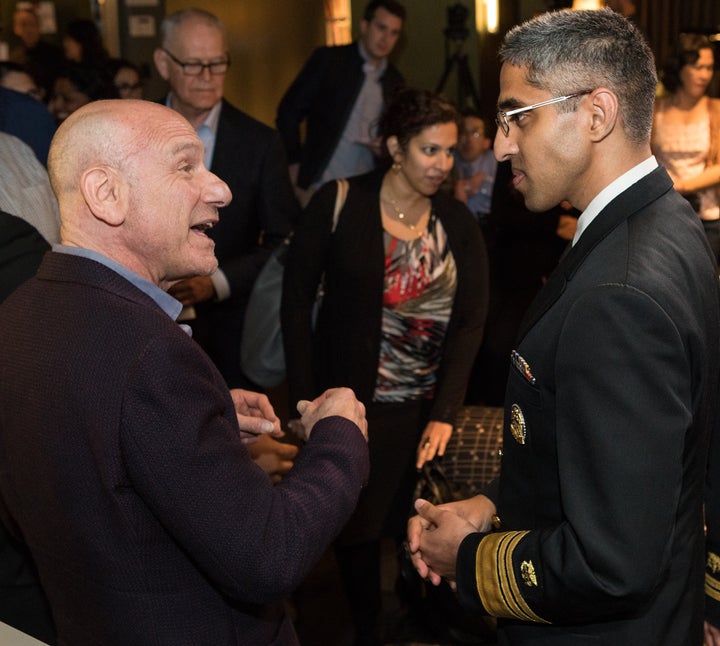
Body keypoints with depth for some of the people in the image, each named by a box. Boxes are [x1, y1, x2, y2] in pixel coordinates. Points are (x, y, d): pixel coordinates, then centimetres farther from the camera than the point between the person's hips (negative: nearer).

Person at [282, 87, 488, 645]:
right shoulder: (338, 204, -6)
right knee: (357, 528, 8)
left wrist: (445, 413, -10)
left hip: (428, 410, 2)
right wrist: (307, 400, -8)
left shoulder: (458, 223, 2)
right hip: (353, 402, -2)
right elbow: (297, 301, -3)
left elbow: (471, 321, -1)